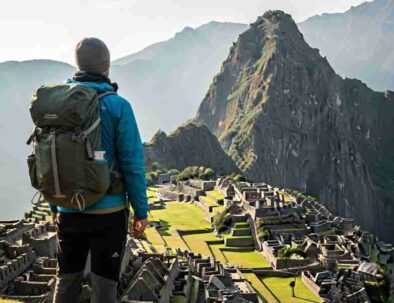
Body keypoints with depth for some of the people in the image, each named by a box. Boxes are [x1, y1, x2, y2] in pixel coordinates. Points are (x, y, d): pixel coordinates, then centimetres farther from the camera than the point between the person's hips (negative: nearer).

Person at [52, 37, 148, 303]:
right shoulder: (117, 106, -11)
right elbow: (132, 164, -12)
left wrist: (54, 206, 18)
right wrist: (141, 211, -2)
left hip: (69, 211, 4)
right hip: (108, 211, -4)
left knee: (67, 282, 17)